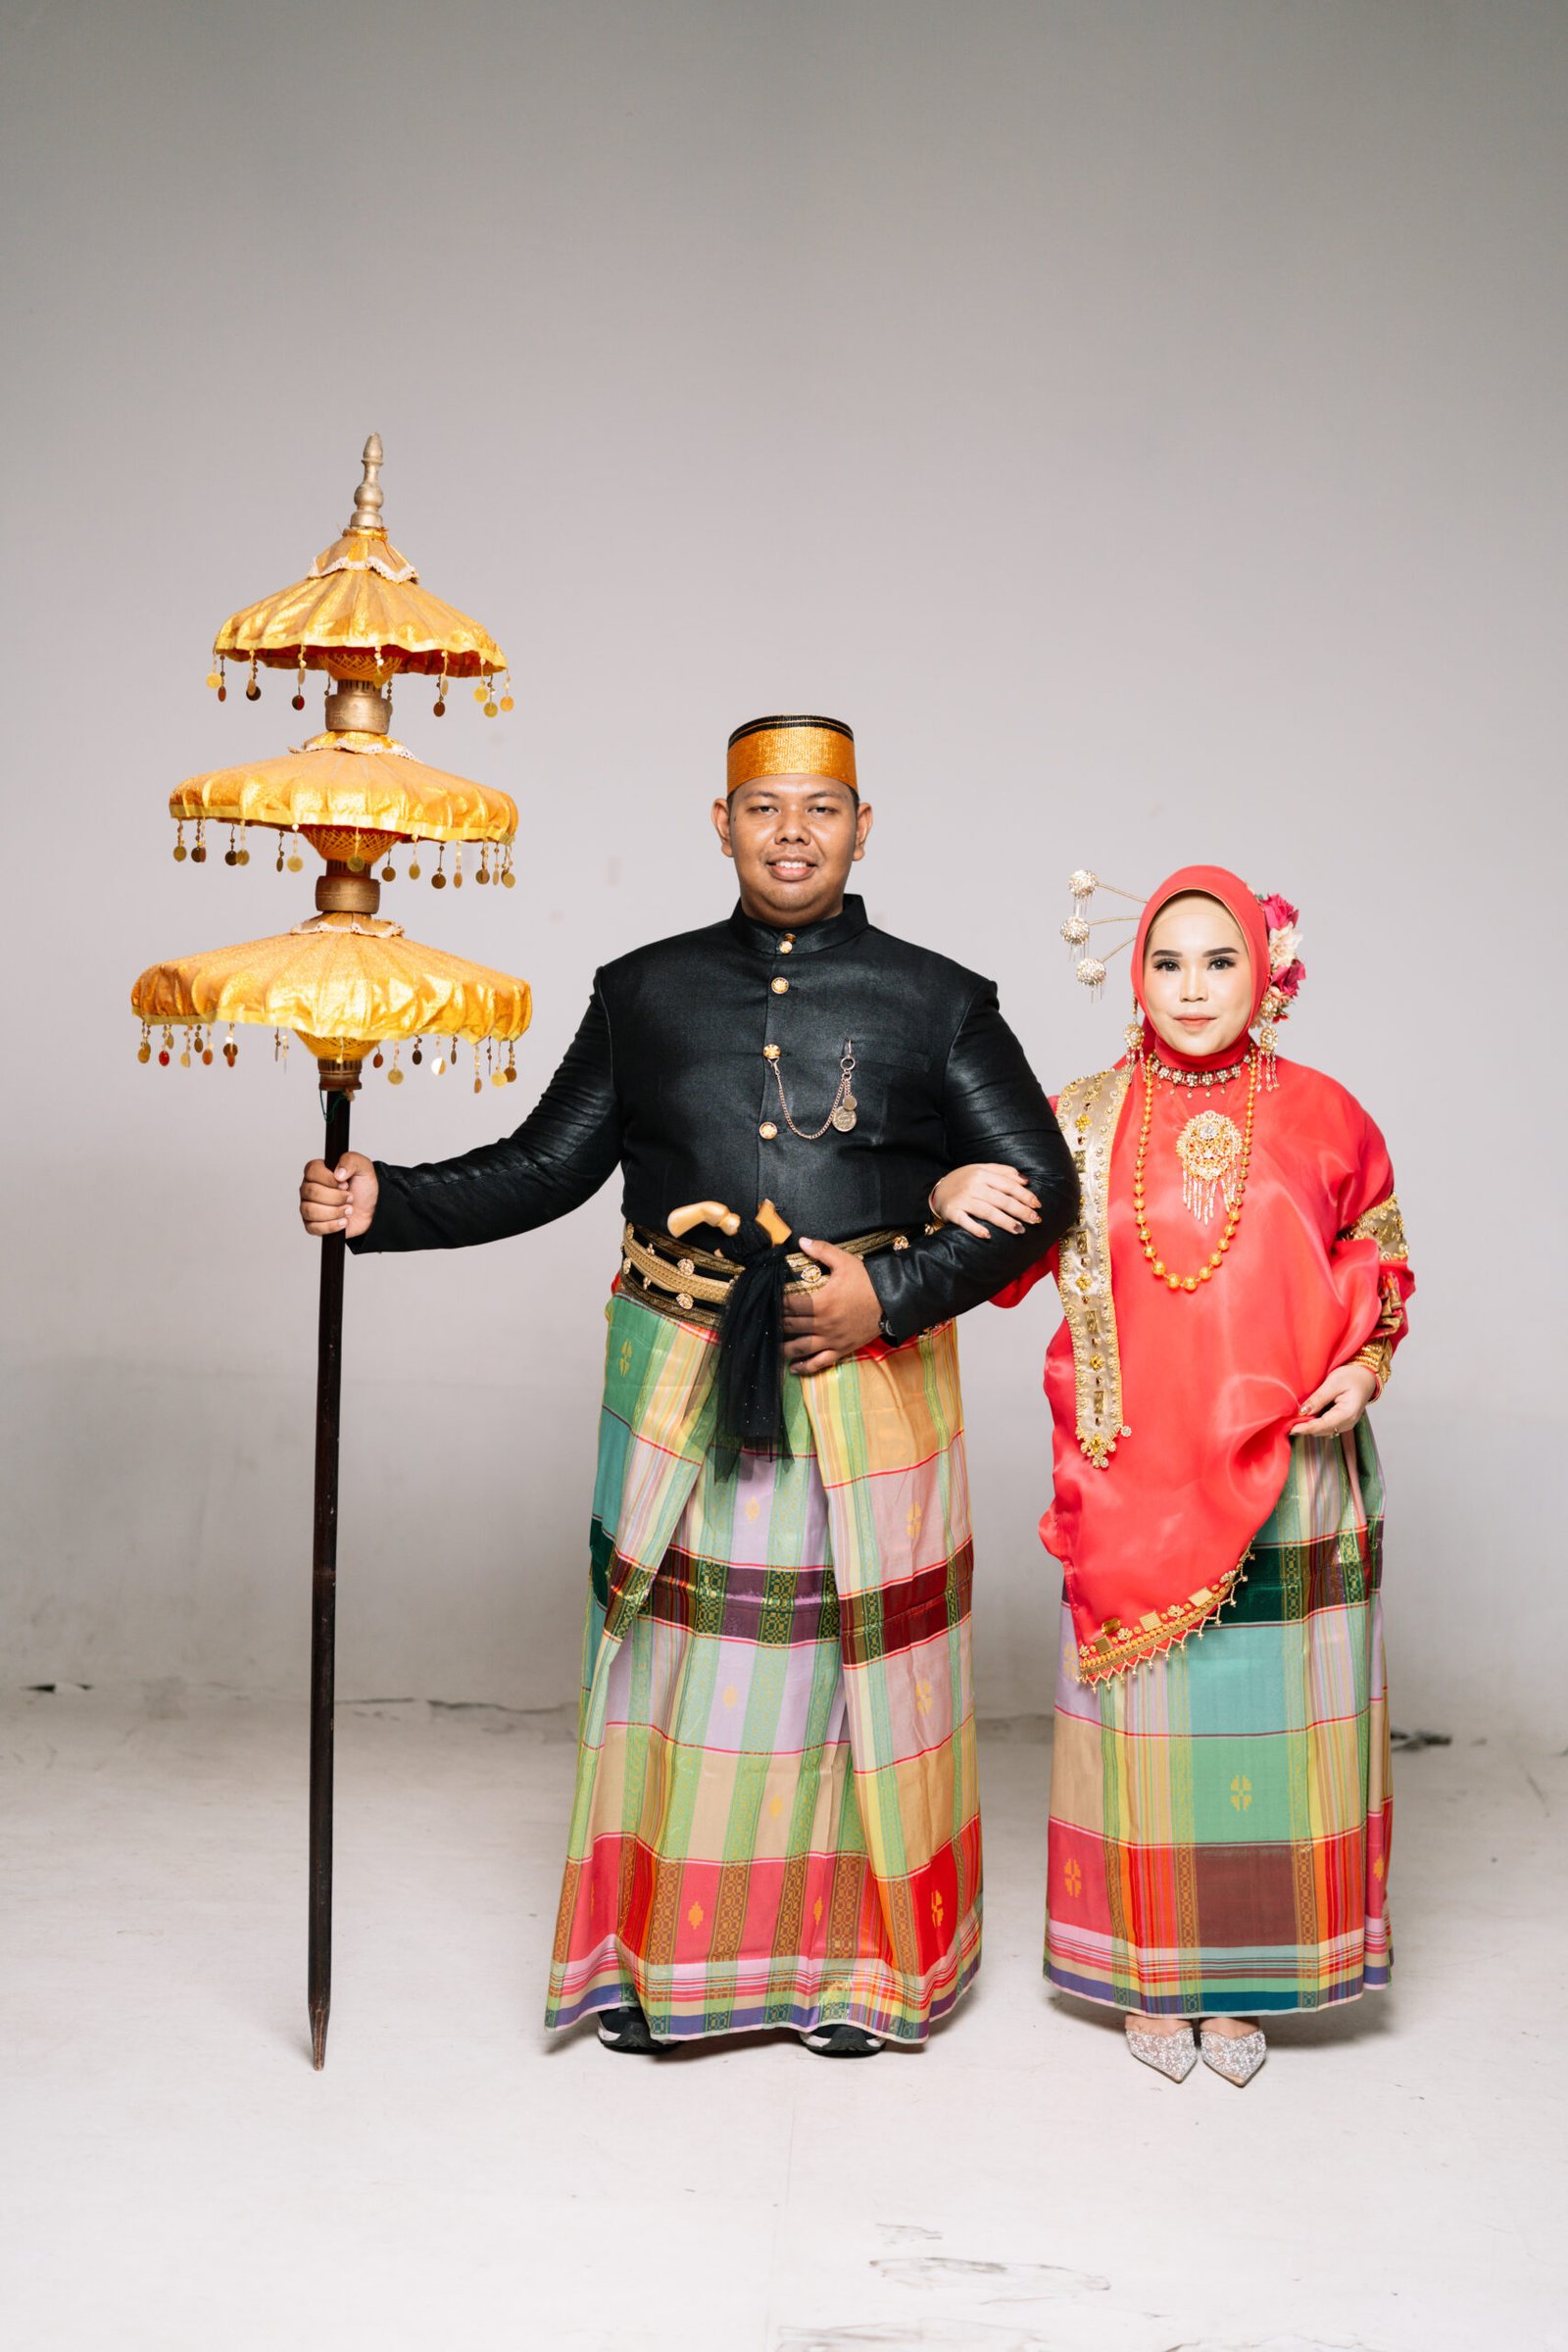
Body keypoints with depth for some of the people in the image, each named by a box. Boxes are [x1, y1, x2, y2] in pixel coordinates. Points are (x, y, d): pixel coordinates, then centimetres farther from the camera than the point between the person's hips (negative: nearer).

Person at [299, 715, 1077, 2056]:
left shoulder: (938, 1003, 3)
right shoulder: (644, 993, 10)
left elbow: (1040, 1190, 2)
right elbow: (544, 1168, 11)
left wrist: (892, 1296, -10)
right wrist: (383, 1205, -3)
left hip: (870, 1378, -1)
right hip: (682, 1380, 1)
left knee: (864, 1652, 5)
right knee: (681, 1637, 5)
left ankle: (861, 1958, 22)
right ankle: (659, 1955, 21)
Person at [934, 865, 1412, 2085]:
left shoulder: (1323, 1116, 1)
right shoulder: (1086, 1118, 2)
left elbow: (1383, 1264, 11)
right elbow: (999, 1255, 7)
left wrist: (1366, 1366, -5)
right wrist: (954, 1192, -14)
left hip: (1289, 1482, 0)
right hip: (1135, 1484, 0)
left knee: (1268, 1728, 7)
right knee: (1148, 1725, 7)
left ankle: (1247, 1978, 24)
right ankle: (1152, 1972, 25)